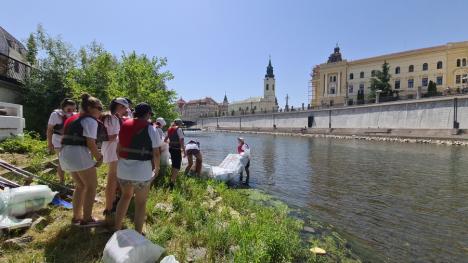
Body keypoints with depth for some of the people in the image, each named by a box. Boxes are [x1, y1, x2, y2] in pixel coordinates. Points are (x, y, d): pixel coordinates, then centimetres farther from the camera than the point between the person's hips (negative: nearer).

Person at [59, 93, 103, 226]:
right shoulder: (90, 121, -9)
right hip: (79, 155, -9)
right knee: (91, 186, 5)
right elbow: (90, 143, -15)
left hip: (65, 154, 9)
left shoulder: (72, 119, 20)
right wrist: (99, 158, -5)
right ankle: (86, 219, 10)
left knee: (80, 185, 22)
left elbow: (66, 139, 21)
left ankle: (76, 216, 27)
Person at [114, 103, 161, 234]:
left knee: (126, 195, 28)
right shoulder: (150, 129, -11)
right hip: (142, 171, -5)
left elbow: (118, 149, 12)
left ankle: (117, 228, 36)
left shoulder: (125, 126, 5)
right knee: (141, 202, 13)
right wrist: (157, 168, 6)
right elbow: (156, 153, -10)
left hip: (123, 169, 5)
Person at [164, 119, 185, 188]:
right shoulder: (179, 129, -11)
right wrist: (184, 150, -14)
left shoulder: (170, 129, 11)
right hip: (177, 149, -8)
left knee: (174, 165, 24)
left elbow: (165, 140, 18)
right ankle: (172, 182, -12)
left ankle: (172, 179, 39)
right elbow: (181, 141, -18)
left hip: (171, 148, 8)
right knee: (177, 166, -4)